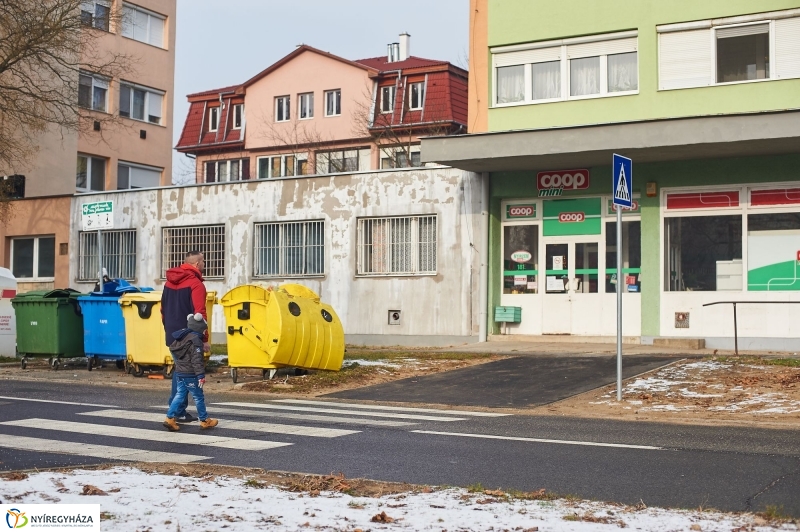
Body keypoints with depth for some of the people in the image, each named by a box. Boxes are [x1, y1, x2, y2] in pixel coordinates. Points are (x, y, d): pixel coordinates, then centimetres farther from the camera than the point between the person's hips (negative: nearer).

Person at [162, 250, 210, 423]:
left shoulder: (170, 282, 13)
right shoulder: (196, 284, -13)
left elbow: (164, 309, 19)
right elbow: (199, 314, -18)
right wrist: (204, 338, -14)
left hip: (173, 335, 8)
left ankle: (176, 409, 17)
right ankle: (178, 412, -2)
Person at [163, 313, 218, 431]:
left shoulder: (180, 338, 12)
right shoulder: (195, 340, -17)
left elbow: (172, 350, 21)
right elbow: (197, 360, -23)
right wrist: (201, 375, -25)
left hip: (179, 372, 8)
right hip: (190, 374, -8)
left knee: (180, 395, 13)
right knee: (199, 397, 3)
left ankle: (170, 418, 4)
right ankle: (205, 421, 13)